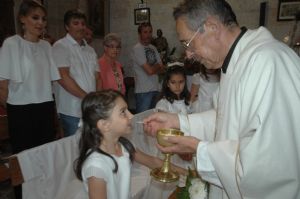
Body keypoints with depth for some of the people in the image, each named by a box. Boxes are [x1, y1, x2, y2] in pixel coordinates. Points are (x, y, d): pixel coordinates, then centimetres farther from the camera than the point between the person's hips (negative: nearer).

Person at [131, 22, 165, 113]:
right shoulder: (137, 49, -11)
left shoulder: (153, 48, 13)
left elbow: (162, 69, 9)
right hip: (143, 91, -7)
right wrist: (158, 66, 2)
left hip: (155, 89, 7)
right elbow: (150, 71, -17)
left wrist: (153, 67, -9)